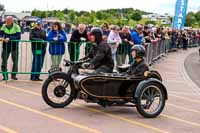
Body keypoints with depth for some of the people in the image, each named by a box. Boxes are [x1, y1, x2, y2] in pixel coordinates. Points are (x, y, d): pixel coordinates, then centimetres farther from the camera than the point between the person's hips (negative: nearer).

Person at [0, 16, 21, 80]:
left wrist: (9, 38, -28)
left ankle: (13, 75, 20)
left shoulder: (16, 27, -7)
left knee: (15, 61, 5)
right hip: (5, 47, 2)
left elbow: (18, 37, -17)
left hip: (14, 47, -2)